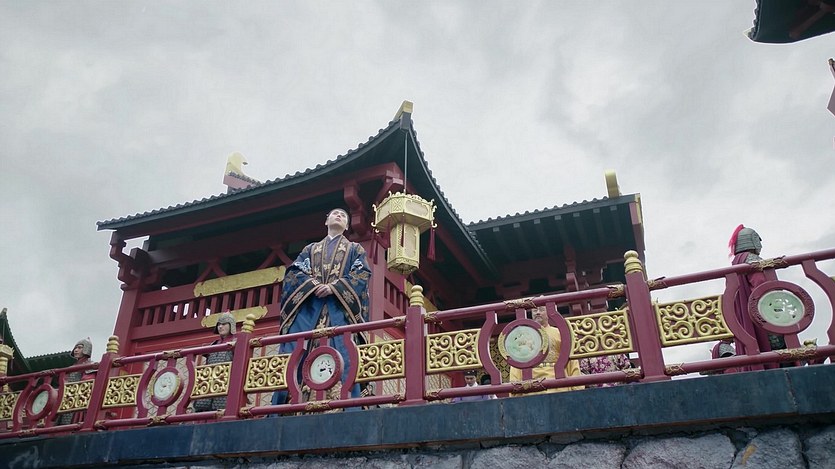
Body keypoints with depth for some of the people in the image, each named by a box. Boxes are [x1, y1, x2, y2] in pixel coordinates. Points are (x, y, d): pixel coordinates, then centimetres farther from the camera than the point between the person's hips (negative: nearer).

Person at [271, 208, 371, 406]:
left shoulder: (355, 249, 24)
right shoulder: (310, 249, 29)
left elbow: (362, 275, 5)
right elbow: (294, 272, 13)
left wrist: (334, 287, -11)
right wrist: (312, 284, -10)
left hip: (340, 307, -2)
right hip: (307, 305, 2)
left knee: (343, 360, -17)